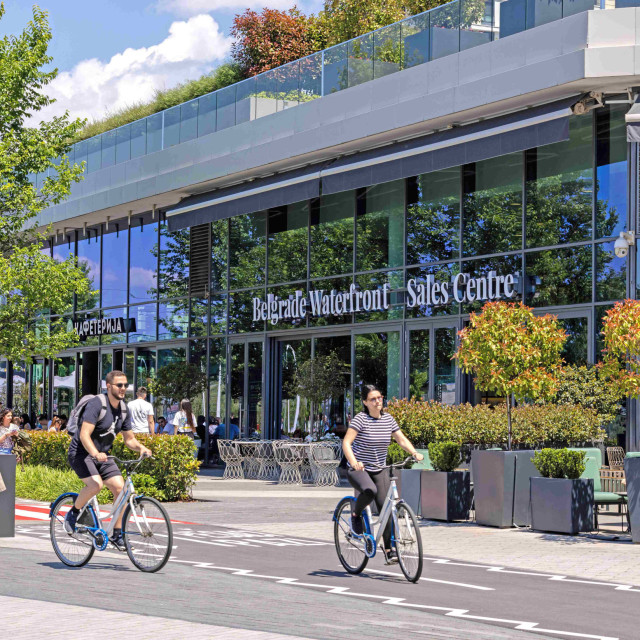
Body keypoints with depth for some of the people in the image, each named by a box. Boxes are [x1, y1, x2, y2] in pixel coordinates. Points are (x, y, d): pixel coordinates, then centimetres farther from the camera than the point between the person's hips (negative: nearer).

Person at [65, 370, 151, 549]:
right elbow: (84, 435, -27)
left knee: (120, 487, -11)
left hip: (102, 455, 7)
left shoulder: (123, 409, 4)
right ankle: (73, 513, -2)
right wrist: (96, 453, -44)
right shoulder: (97, 404, -19)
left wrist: (141, 447, -13)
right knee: (95, 484, -30)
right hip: (81, 453, -7)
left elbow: (129, 439, 9)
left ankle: (117, 535, -2)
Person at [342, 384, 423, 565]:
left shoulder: (388, 419, 3)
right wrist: (353, 462, -37)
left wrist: (414, 453, -13)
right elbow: (346, 443, -20)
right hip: (358, 469, -5)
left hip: (379, 470, 5)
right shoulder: (361, 419, -13)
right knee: (370, 490, -36)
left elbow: (401, 439, 7)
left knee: (385, 508, -5)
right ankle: (356, 515, -5)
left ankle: (389, 549, 4)